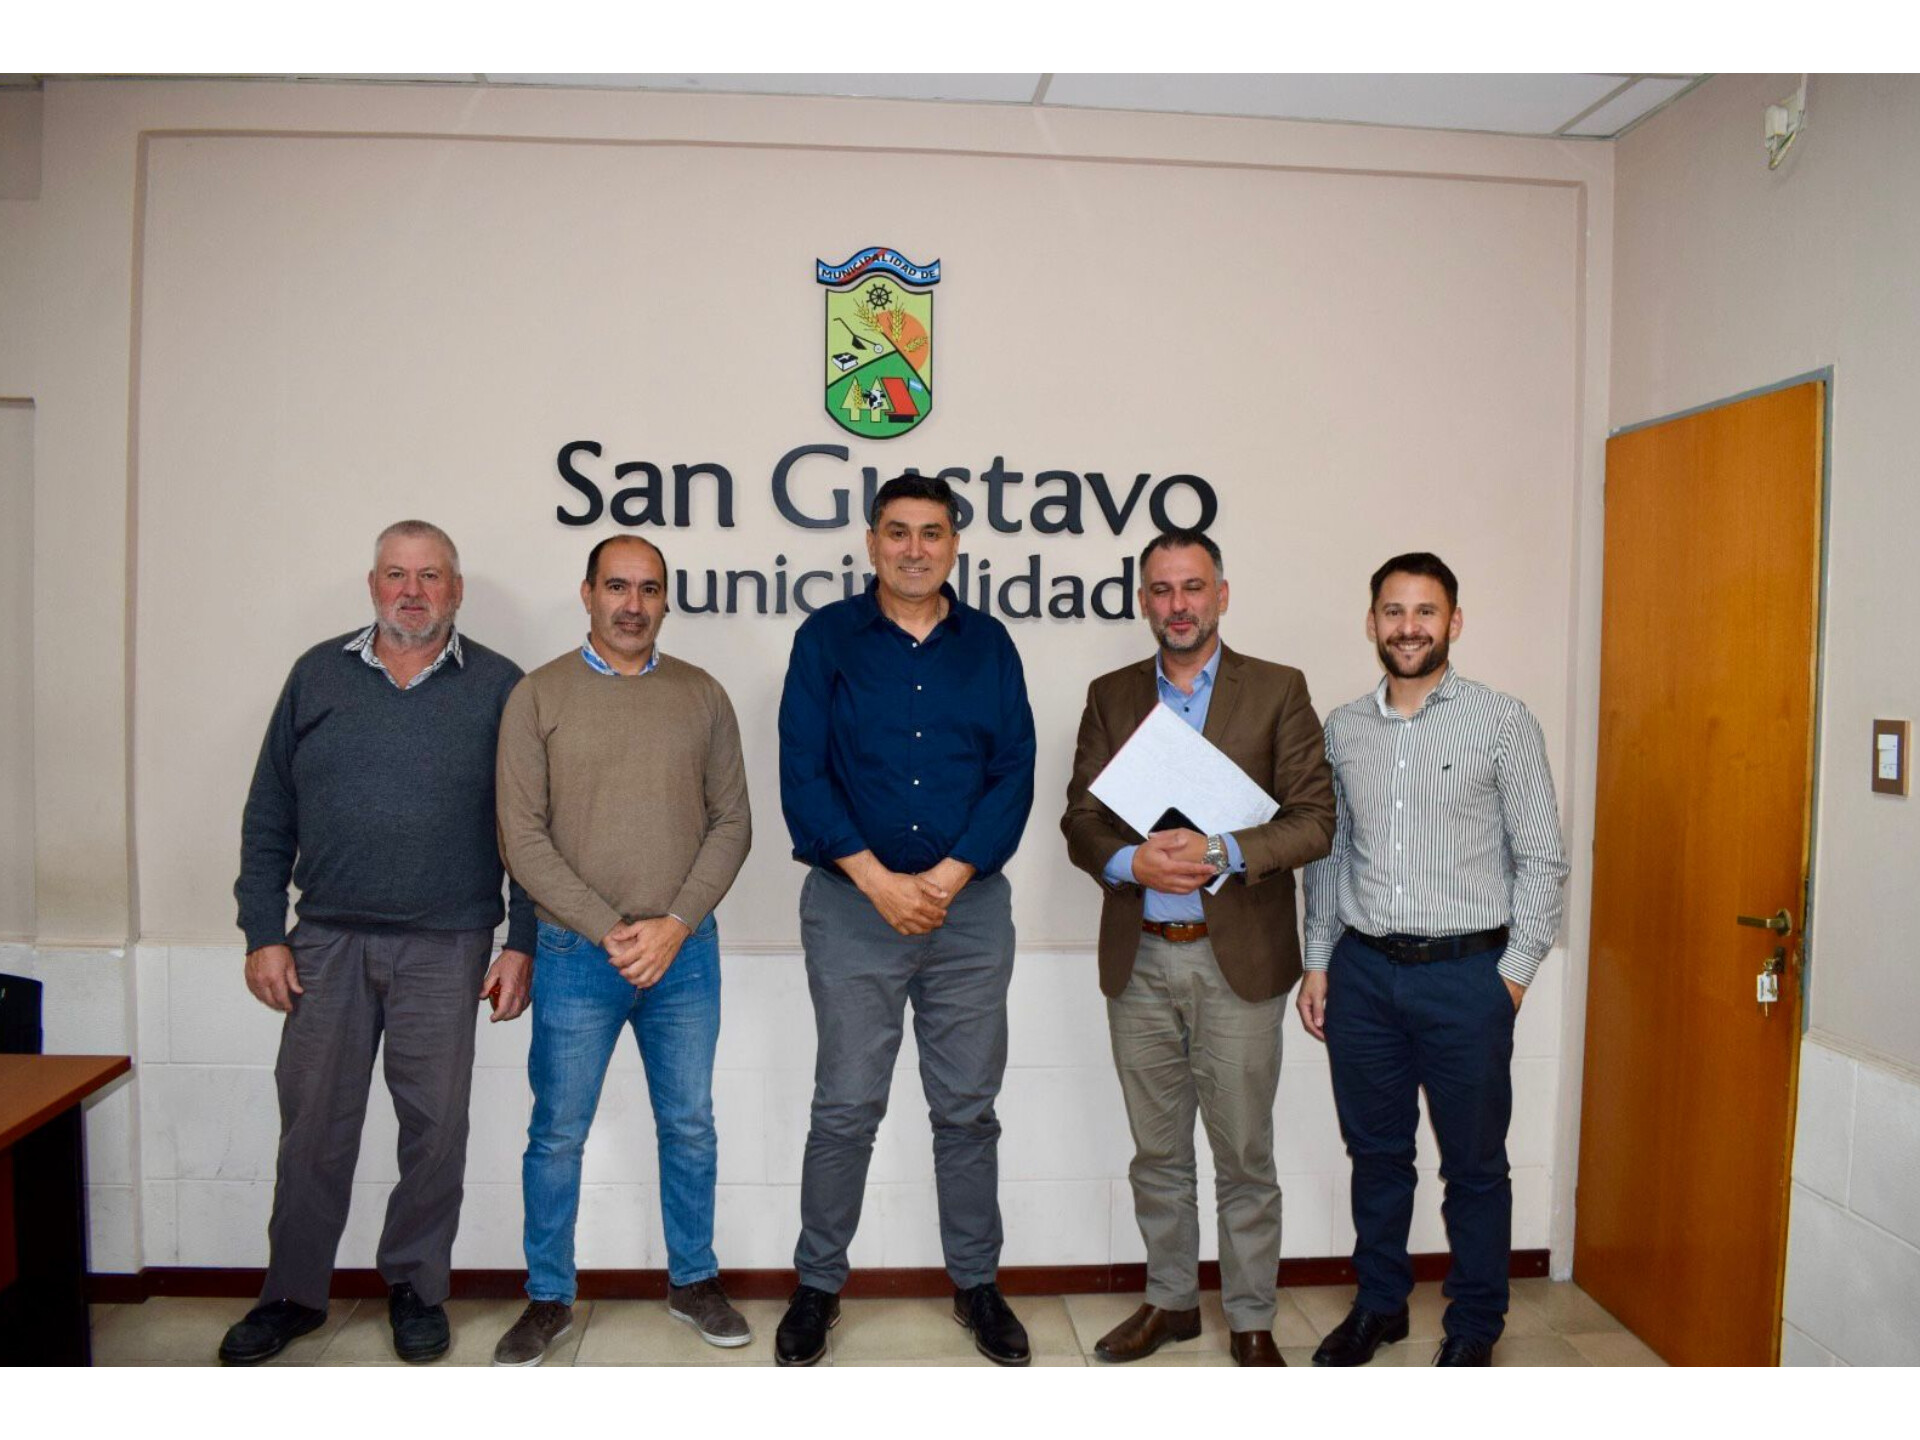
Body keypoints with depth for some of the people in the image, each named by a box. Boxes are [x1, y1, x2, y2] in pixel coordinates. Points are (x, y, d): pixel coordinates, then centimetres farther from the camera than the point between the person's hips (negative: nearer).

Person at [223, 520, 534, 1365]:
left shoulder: (498, 688, 1)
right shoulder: (318, 676, 7)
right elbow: (268, 816, 8)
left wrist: (521, 945, -4)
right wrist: (263, 933, 2)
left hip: (446, 946, -1)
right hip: (326, 942, 2)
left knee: (435, 1124, 7)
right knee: (313, 1121, 9)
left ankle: (416, 1288, 25)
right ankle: (293, 1292, 28)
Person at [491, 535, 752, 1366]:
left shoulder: (702, 696, 4)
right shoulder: (539, 696, -1)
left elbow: (732, 823, 2)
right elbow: (522, 836, -6)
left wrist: (674, 925, -10)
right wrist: (607, 931, -13)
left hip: (685, 952, 2)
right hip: (575, 953, -1)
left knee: (689, 1127, 13)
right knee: (557, 1134, 9)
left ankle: (693, 1281, 31)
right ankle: (549, 1299, 28)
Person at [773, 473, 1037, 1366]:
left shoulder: (989, 645, 7)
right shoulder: (827, 638, 2)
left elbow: (1015, 775, 0)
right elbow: (801, 774, -5)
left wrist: (946, 878, -11)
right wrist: (878, 881, -13)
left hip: (971, 904, 2)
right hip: (852, 903, -1)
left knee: (967, 1110, 11)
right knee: (845, 1110, 6)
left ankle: (976, 1284, 28)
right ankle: (817, 1286, 24)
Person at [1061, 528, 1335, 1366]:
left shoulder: (1278, 691, -1)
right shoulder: (1110, 697, 8)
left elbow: (1314, 821, -6)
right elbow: (1080, 821, 5)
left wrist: (1222, 852, -20)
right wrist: (1131, 861, -16)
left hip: (1237, 959, -3)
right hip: (1139, 960, 3)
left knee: (1243, 1155, 8)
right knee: (1156, 1151, 15)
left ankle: (1251, 1319, 26)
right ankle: (1170, 1300, 33)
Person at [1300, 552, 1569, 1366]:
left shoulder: (1503, 722, -3)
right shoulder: (1342, 729, 8)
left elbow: (1541, 860, -2)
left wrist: (1514, 973, -7)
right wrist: (1317, 962, 9)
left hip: (1466, 972, -3)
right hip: (1362, 971, 3)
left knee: (1474, 1163, 9)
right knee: (1376, 1152, 15)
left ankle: (1473, 1329, 27)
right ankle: (1378, 1305, 33)